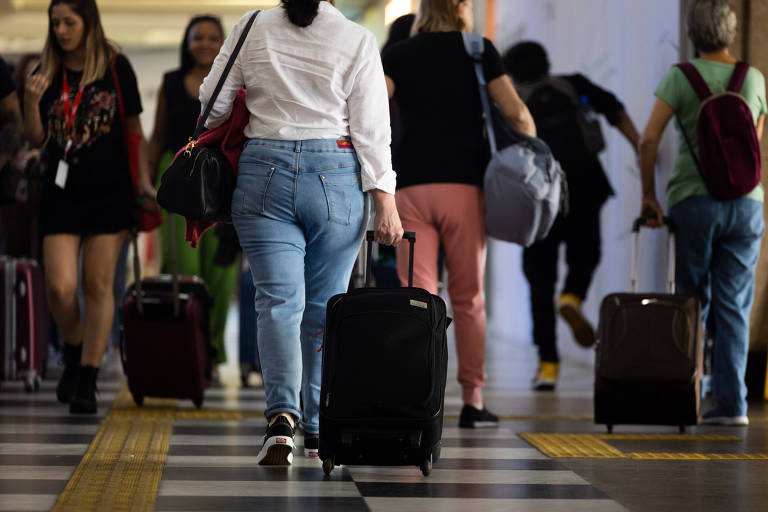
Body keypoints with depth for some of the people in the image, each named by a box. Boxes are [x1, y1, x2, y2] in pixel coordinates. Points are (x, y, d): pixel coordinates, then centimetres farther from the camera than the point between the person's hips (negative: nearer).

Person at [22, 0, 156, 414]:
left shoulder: (115, 67, 1)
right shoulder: (48, 75, 5)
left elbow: (133, 129, 6)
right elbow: (35, 139, 5)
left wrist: (143, 179, 0)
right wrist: (31, 102, -13)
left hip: (108, 190, -1)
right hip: (61, 191, 2)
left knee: (98, 285, -2)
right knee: (59, 286, -7)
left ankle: (87, 382, 2)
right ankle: (74, 353, 22)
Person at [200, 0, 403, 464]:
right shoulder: (358, 42, -2)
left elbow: (213, 104, 7)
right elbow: (372, 128, -5)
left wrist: (202, 135, 29)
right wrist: (385, 200, -4)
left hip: (264, 172, 0)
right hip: (336, 179, 0)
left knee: (278, 300, -3)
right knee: (326, 305, 10)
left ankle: (282, 415, -23)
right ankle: (320, 432, 16)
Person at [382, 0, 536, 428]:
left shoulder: (398, 55, 9)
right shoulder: (479, 51, 5)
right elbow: (515, 112, -3)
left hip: (411, 187, 1)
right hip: (464, 184, -1)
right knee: (469, 297, 9)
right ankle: (473, 402, 13)